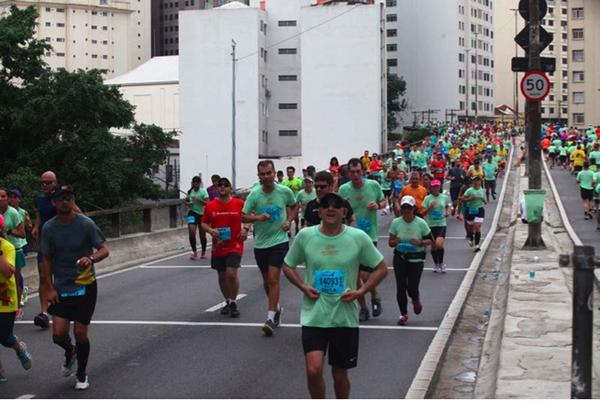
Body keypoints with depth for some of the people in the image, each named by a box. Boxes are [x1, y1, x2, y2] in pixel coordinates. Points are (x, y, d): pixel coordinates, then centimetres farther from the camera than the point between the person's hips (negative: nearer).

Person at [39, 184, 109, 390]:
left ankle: (82, 375, 23)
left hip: (85, 286, -2)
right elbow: (47, 260, 4)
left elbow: (104, 250, -7)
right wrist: (49, 288, -2)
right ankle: (70, 352, 30)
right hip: (61, 288, 2)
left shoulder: (86, 224, -10)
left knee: (80, 333, -1)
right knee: (59, 335, -7)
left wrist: (91, 258, -29)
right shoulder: (49, 228, -3)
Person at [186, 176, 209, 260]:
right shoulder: (190, 191, 5)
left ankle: (203, 252, 27)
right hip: (192, 213, 2)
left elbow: (207, 203, -16)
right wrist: (188, 203, -1)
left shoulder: (203, 191, -7)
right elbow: (187, 200, 21)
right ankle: (194, 252, -4)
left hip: (202, 214, -2)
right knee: (191, 232, -15)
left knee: (202, 235, 7)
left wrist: (199, 200, -29)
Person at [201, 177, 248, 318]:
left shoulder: (239, 203, -4)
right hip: (218, 247, 3)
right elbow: (204, 223, 9)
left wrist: (245, 228, -9)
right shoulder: (210, 206, 0)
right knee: (222, 277, 12)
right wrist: (210, 230, -11)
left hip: (235, 246, -3)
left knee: (231, 274, -14)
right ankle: (228, 302, 31)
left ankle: (233, 303, 5)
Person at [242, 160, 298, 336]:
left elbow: (294, 207, 14)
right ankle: (276, 307, 39)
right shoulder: (254, 194, -7)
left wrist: (289, 221, -3)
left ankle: (271, 317, -10)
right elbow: (243, 216, -3)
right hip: (260, 242, 2)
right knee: (266, 280, 15)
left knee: (273, 278, -14)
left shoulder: (285, 191, -6)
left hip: (279, 240, -2)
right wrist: (258, 217, -22)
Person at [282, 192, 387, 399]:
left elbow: (381, 268, 4)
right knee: (313, 370, -14)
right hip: (313, 317, 0)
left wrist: (361, 291, -9)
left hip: (345, 317, 0)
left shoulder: (358, 238, -5)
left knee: (340, 374, 10)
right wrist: (303, 287, -6)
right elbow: (288, 266, 11)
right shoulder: (305, 236, -3)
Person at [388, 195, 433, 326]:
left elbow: (430, 240, 0)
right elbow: (390, 242, 2)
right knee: (401, 287, -3)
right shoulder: (396, 222, -4)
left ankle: (416, 300, 32)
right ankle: (403, 314, 13)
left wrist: (420, 242, -20)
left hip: (416, 258, -2)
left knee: (412, 288, -6)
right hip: (400, 257, 2)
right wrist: (395, 242, -21)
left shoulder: (421, 223, -9)